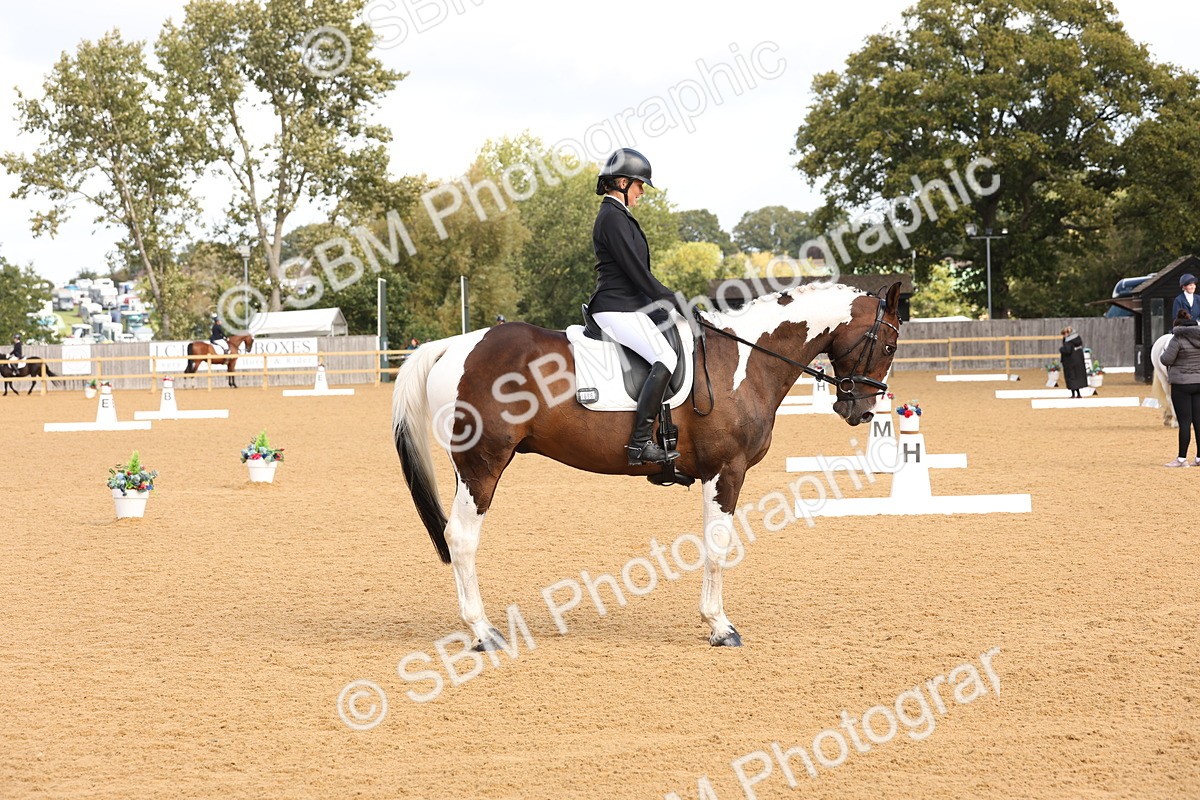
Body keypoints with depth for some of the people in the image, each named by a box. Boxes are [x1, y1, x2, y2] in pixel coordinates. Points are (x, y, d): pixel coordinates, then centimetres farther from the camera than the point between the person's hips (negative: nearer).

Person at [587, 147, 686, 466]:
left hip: (627, 307, 11)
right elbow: (635, 270, -17)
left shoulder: (616, 215, 20)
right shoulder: (613, 217, -13)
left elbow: (636, 271, 22)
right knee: (665, 358, -22)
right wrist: (672, 300, -10)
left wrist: (668, 299, 17)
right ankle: (640, 443, -26)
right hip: (617, 309, -11)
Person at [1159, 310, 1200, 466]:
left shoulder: (1178, 339, -12)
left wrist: (1163, 355, 8)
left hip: (1182, 384, -6)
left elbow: (1166, 360, -12)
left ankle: (1182, 459, -3)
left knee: (1184, 422, -5)